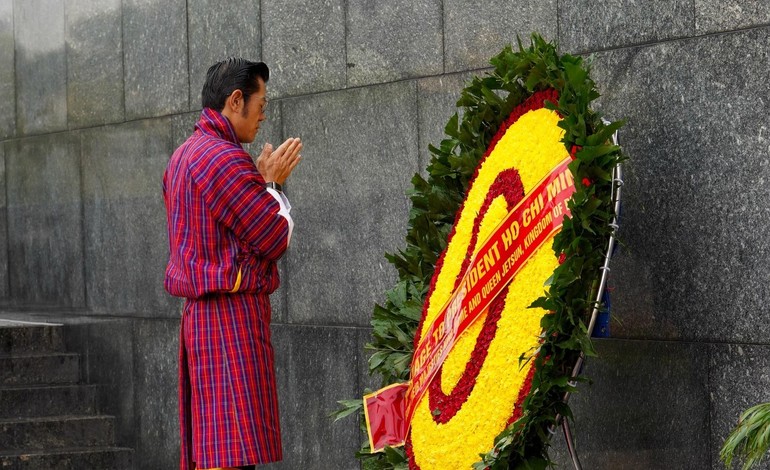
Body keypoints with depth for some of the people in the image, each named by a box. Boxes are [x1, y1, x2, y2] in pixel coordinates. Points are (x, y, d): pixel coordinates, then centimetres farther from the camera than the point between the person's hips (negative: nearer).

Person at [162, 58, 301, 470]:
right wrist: (273, 185, 2)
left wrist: (262, 180, 19)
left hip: (199, 310, 10)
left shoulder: (183, 157, 17)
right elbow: (275, 239, -13)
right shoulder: (225, 159, -14)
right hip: (234, 313, -10)